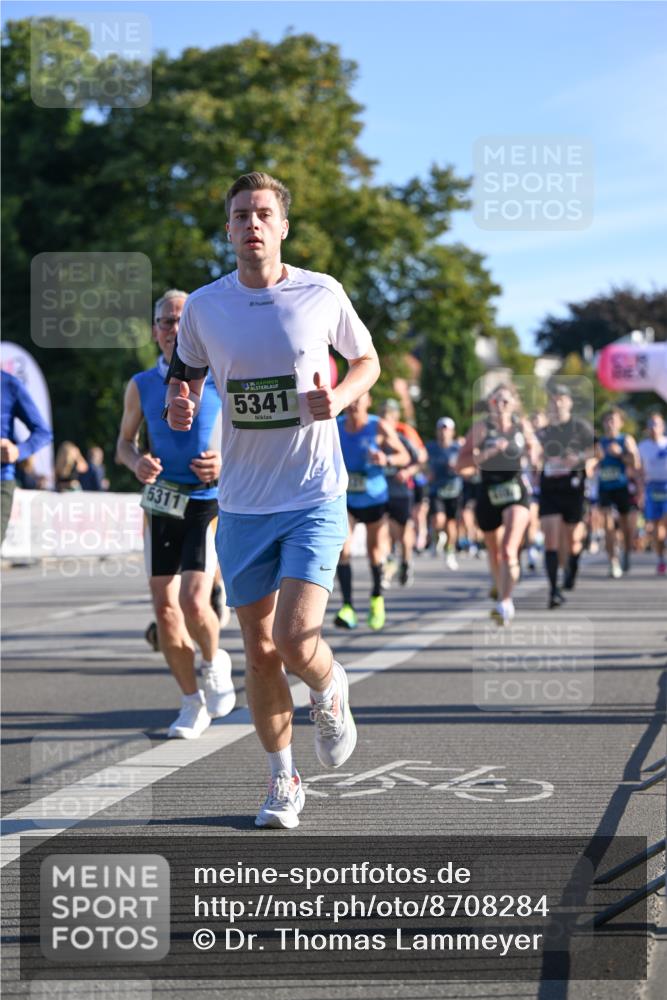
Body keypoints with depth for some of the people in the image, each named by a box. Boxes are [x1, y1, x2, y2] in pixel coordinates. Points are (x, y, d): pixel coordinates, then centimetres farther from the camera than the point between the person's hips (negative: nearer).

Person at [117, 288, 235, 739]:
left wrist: (226, 461, -16)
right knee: (165, 609, 1)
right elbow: (125, 442, 15)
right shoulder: (141, 386, 5)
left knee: (194, 603, -17)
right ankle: (193, 703, 16)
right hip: (162, 504, 3)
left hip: (209, 503, -3)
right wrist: (137, 462, -8)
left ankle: (215, 661, 16)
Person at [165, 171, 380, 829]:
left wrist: (339, 398, -10)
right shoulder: (203, 306, 0)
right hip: (243, 503, 3)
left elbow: (367, 360, 11)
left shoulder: (322, 293, -4)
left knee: (295, 640, -17)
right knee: (259, 652, 7)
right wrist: (179, 404, -7)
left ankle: (330, 692, 19)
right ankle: (283, 780, 24)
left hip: (315, 497, -2)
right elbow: (186, 371, 16)